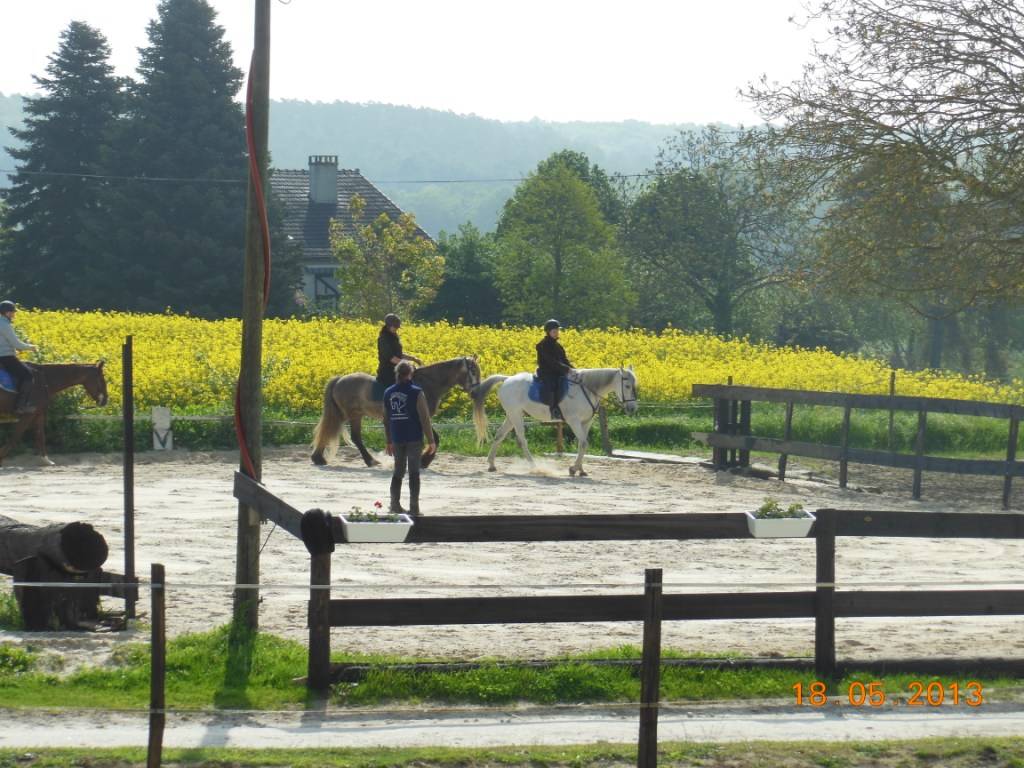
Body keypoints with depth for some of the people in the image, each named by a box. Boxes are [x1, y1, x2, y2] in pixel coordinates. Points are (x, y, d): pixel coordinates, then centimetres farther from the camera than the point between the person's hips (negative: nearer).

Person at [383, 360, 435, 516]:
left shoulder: (388, 393, 5)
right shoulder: (416, 393, -10)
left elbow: (386, 419, 11)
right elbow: (425, 418, -11)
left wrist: (389, 441, 18)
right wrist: (431, 441, -5)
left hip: (397, 439, 4)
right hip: (414, 439, -4)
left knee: (398, 472, 14)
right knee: (414, 473, 0)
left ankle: (395, 505, 12)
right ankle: (414, 507, -2)